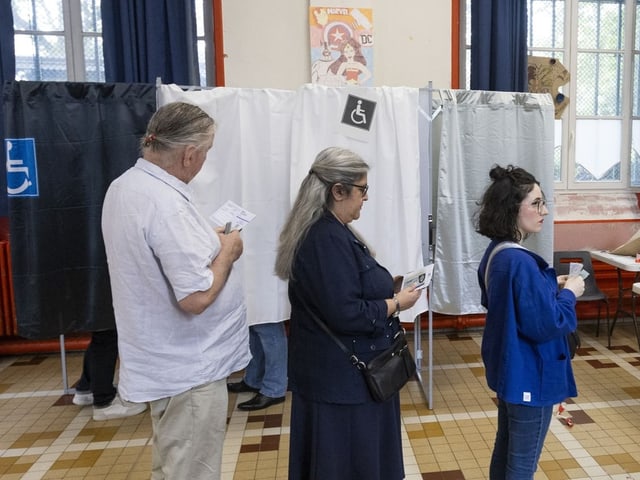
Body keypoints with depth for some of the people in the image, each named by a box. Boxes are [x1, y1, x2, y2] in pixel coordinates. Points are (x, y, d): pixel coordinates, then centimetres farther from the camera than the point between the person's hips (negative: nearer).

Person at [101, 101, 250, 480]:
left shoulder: (125, 185, 3)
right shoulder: (166, 204, -28)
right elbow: (196, 297, -29)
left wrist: (205, 239, 9)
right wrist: (227, 251, -13)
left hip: (164, 360, 9)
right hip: (188, 367, -9)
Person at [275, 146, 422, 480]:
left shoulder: (328, 231, 8)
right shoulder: (326, 240, -25)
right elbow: (346, 315, -27)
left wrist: (389, 291, 5)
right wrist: (396, 303, -15)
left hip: (342, 370, 10)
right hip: (341, 376, -10)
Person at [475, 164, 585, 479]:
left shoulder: (496, 253, 2)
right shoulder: (521, 262, -28)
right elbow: (546, 325, -26)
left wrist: (549, 287, 7)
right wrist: (568, 293, -11)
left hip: (507, 368, 9)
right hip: (529, 374, -9)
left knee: (505, 448, 24)